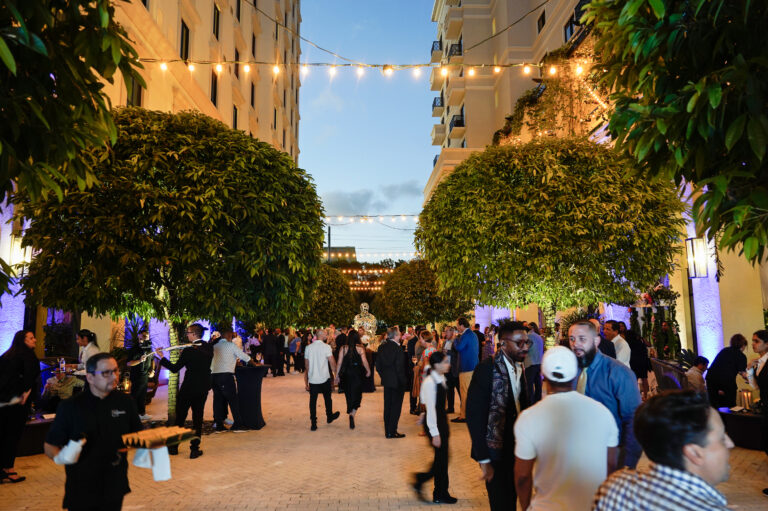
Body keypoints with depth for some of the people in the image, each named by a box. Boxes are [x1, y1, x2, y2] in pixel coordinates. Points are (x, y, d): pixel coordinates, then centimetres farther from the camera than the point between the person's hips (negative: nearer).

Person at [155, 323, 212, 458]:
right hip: (203, 388, 5)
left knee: (180, 417, 12)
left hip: (188, 388, -5)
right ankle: (194, 449, 11)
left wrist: (161, 357, -1)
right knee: (198, 418, 11)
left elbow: (175, 368, -11)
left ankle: (174, 447, 24)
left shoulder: (189, 351, -18)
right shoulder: (209, 348, -1)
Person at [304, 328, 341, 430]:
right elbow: (332, 363, -12)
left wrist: (306, 381, 13)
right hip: (324, 378, -2)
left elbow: (306, 365, 6)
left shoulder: (308, 348, 1)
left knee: (313, 401, 7)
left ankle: (313, 424, 8)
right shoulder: (326, 347, -11)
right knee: (327, 398, 18)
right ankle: (329, 417, 36)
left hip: (312, 379, 3)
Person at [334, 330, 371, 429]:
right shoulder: (360, 348, -7)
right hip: (357, 375, -2)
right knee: (356, 395, 3)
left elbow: (339, 363, -2)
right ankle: (352, 414, -18)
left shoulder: (343, 349, -2)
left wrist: (337, 376, 5)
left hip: (346, 375, 2)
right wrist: (368, 370, 3)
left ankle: (350, 413, 27)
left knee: (349, 395, 17)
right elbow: (364, 361, -13)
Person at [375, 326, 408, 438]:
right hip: (397, 382, -7)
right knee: (396, 406, 4)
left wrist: (383, 376, 15)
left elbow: (378, 366, 6)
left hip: (386, 381, 7)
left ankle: (388, 430, 23)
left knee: (387, 406, 15)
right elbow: (399, 367, -19)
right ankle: (391, 432, 7)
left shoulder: (382, 347, 1)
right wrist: (403, 381, -9)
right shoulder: (397, 348, -20)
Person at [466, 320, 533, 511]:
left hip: (516, 450, 7)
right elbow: (474, 416, -19)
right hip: (496, 453, -6)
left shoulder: (521, 369, 4)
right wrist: (484, 460, -20)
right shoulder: (486, 370, -19)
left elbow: (524, 407, 10)